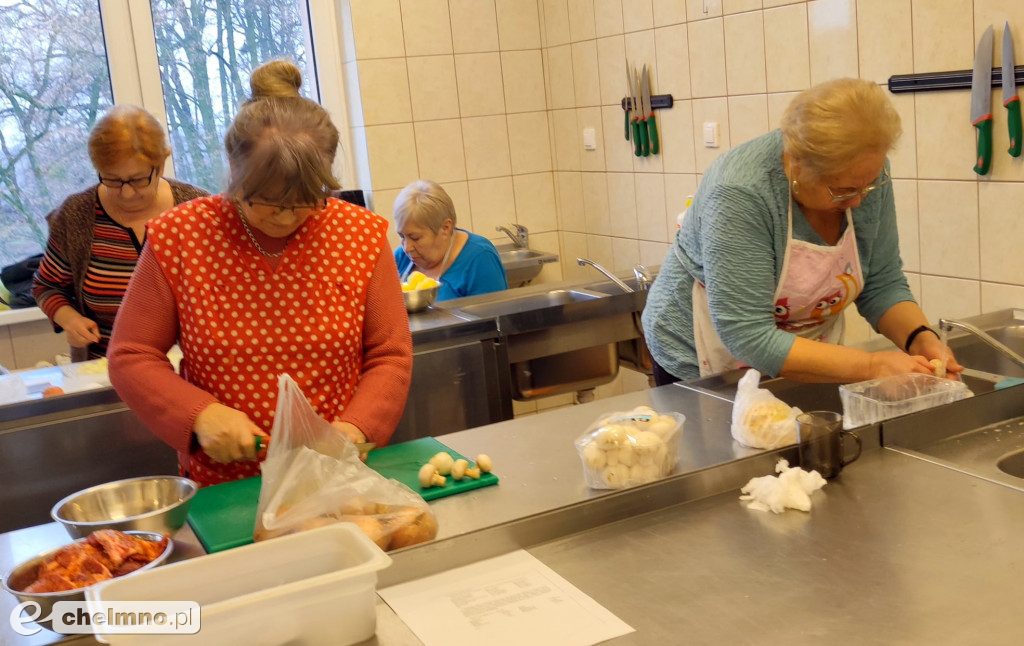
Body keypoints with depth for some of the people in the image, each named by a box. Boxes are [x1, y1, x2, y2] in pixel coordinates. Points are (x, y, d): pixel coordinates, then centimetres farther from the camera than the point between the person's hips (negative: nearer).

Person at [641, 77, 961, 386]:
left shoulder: (867, 173, -14)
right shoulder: (739, 195, -32)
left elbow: (883, 285, -4)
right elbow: (747, 338, -34)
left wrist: (920, 338, -22)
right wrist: (871, 366, -36)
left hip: (803, 364, 5)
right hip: (702, 369, -5)